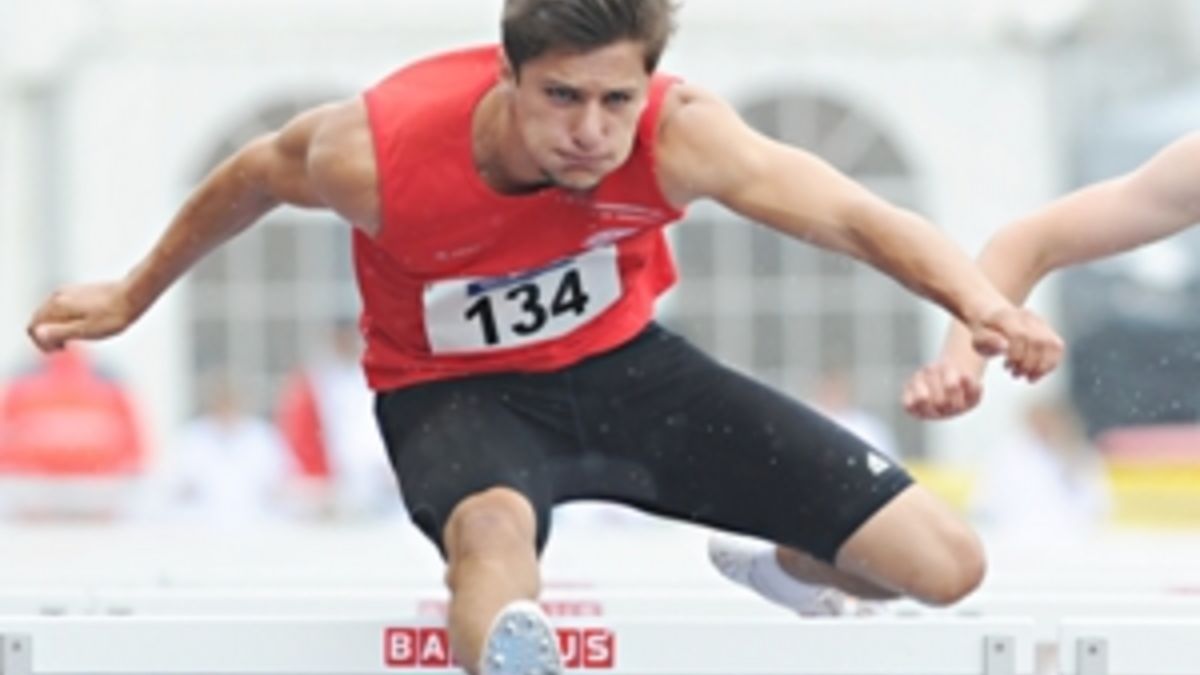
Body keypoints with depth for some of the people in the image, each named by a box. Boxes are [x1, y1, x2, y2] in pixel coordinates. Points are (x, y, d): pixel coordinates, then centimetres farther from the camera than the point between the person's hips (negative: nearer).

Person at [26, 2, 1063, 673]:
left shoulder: (680, 136, -29)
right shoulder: (376, 149, -30)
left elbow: (858, 218, -35)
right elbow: (253, 177, -7)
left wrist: (982, 305, -56)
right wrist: (132, 298, 9)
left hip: (622, 361, 3)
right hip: (455, 392, -3)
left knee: (944, 565, -2)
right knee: (492, 527, -43)